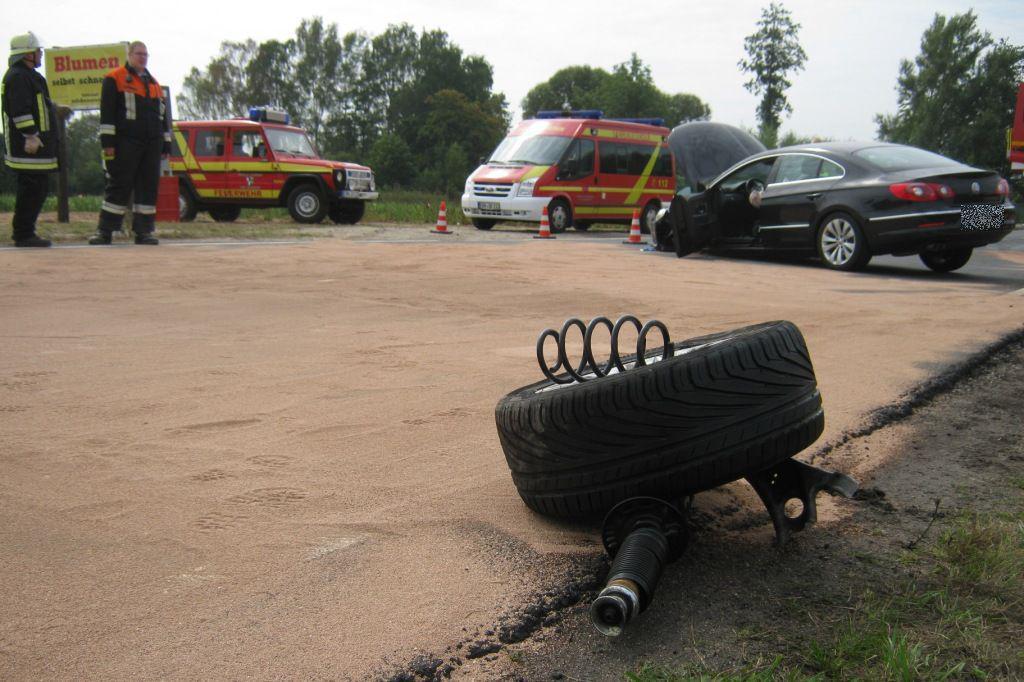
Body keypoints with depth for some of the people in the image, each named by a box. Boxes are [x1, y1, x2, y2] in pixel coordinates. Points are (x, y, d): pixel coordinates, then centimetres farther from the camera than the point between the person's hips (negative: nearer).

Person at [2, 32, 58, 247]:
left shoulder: (26, 75, 22)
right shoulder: (18, 77, -12)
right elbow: (21, 110, -21)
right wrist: (30, 135, -24)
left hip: (36, 143, 11)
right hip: (30, 145, -11)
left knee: (38, 188, 14)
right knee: (32, 189, -9)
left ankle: (22, 231, 21)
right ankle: (24, 234, -4)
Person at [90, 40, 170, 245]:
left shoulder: (154, 84, 20)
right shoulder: (115, 79, 1)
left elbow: (162, 115, 23)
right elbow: (107, 112, -5)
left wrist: (166, 144, 18)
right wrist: (108, 142, -13)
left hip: (152, 144, 6)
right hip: (126, 144, -6)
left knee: (149, 186, 3)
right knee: (119, 186, -5)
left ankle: (143, 231, 8)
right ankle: (105, 231, 1)